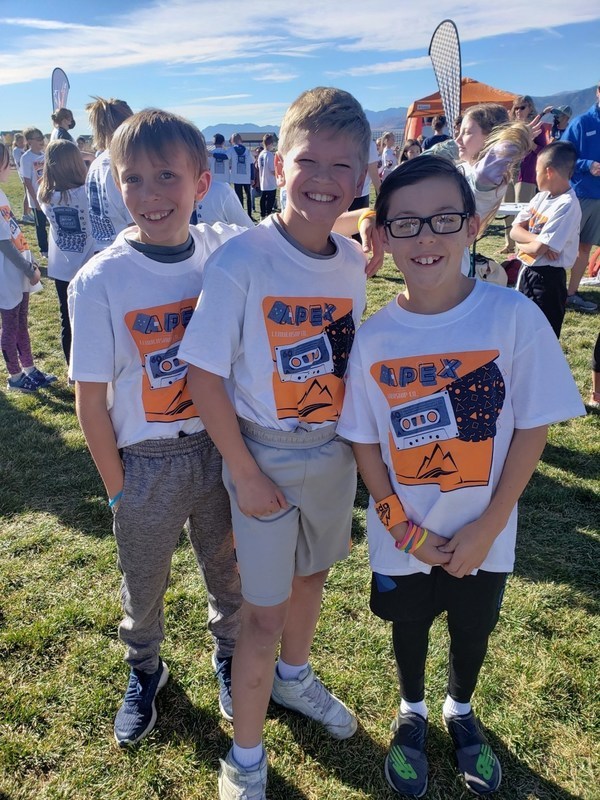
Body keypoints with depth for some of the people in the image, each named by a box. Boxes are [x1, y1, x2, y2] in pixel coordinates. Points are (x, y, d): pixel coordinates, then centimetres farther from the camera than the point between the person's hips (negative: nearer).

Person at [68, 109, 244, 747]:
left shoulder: (229, 253, -10)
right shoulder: (100, 281, -16)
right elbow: (91, 399, -10)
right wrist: (116, 487, -5)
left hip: (222, 448, 2)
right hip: (146, 462, -1)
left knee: (227, 567, 22)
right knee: (143, 584, 20)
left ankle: (227, 654, 52)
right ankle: (144, 671, 50)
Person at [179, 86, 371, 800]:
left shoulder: (352, 262, -3)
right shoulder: (242, 259, -19)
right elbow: (203, 377, -17)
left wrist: (352, 449, 6)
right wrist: (245, 473, -14)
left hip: (334, 453, 5)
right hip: (265, 459, -5)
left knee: (311, 575, 25)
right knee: (264, 615, 6)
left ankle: (294, 677, 54)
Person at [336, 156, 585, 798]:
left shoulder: (514, 317, -18)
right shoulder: (374, 336, -14)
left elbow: (532, 427, -12)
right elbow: (363, 440, -6)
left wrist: (488, 526, -13)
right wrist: (403, 526, -11)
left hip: (482, 534, 0)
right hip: (404, 536, 1)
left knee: (472, 629, 24)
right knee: (409, 625, 23)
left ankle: (460, 711, 55)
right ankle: (411, 714, 54)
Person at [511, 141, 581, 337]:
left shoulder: (567, 205, -19)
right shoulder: (541, 197, 7)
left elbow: (537, 249, -24)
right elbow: (515, 231, 1)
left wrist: (523, 242, -4)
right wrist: (537, 239, -17)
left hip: (548, 278, -9)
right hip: (527, 271, 9)